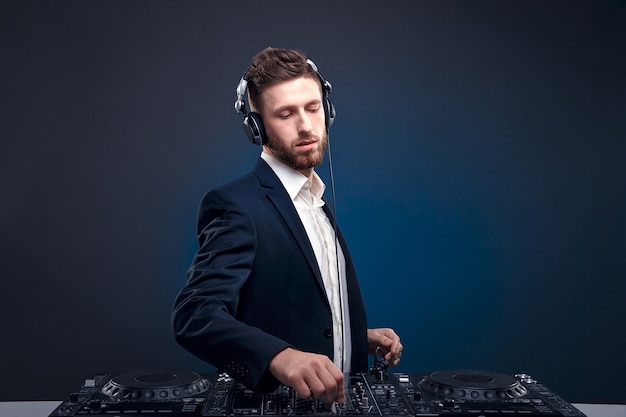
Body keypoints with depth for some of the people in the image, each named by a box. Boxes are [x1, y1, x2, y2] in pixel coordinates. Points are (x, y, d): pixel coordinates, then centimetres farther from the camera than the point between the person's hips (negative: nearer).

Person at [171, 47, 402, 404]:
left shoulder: (316, 202, 11)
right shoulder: (236, 206, -13)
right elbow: (195, 315, -25)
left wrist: (360, 336, 5)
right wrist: (279, 356, -39)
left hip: (335, 398, 6)